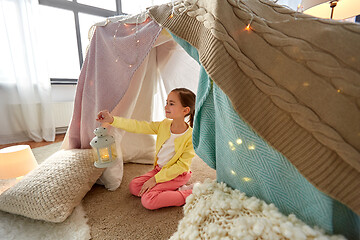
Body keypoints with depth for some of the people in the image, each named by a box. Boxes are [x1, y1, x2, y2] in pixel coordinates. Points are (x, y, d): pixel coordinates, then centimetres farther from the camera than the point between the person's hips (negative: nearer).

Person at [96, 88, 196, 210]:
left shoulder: (190, 137, -24)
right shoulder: (164, 125, -8)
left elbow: (182, 165, -22)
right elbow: (138, 126, -11)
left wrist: (155, 179, -20)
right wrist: (112, 120, -20)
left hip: (176, 174, -7)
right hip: (159, 169, 7)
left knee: (148, 201, -17)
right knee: (134, 186, 4)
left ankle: (189, 194, -5)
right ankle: (174, 189, 4)